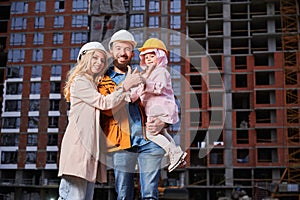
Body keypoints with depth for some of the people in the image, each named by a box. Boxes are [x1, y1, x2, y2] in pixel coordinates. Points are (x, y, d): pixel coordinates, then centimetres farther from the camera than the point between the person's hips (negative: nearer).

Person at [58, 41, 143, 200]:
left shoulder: (94, 85, 26)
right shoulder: (79, 81, -2)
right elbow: (104, 102, -10)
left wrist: (131, 94, 1)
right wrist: (125, 86, -7)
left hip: (91, 148, 9)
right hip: (78, 145, -9)